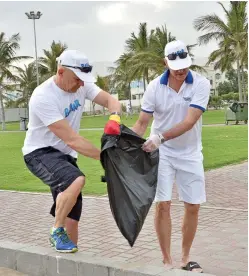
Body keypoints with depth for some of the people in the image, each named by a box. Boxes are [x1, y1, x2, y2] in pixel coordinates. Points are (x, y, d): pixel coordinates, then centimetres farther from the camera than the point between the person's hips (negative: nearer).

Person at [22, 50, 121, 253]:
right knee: (77, 180, -34)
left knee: (72, 217, 5)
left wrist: (114, 118, -30)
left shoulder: (81, 85, -6)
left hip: (65, 154, 7)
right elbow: (72, 139, -29)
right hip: (40, 153, -7)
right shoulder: (43, 97, -26)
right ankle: (57, 232, -11)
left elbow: (111, 101, -6)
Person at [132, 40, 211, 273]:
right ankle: (167, 261, 7)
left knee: (193, 207, 5)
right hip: (162, 153, -1)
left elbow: (189, 122, -26)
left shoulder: (201, 84, -16)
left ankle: (185, 259, 23)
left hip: (190, 153, 1)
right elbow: (141, 123, -8)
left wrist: (160, 137, -37)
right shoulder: (155, 87, -12)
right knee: (162, 204, -7)